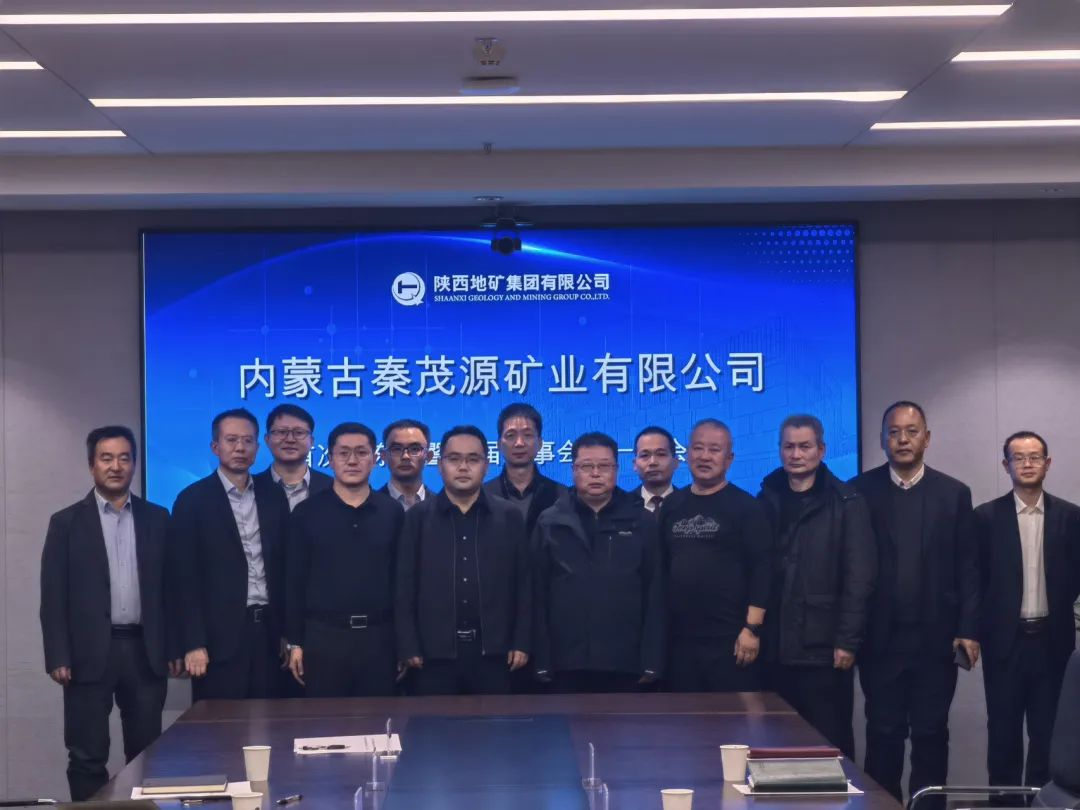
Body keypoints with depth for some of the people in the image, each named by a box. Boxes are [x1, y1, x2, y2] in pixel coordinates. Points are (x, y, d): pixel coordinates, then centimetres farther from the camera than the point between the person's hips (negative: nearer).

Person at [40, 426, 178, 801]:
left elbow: (169, 587, 10)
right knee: (87, 757, 1)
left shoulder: (157, 518, 9)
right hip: (90, 654, -2)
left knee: (147, 753, 8)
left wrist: (174, 648, 5)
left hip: (145, 651, 2)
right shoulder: (67, 522, 3)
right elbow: (53, 597, -1)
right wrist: (58, 657, -8)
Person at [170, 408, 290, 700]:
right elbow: (186, 578, -6)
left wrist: (287, 631, 9)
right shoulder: (193, 500, -3)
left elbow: (283, 565, 14)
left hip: (267, 630, 4)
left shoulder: (274, 497, 11)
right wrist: (194, 643, -11)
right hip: (220, 635, -4)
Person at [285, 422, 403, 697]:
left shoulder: (392, 512, 5)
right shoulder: (307, 512, 2)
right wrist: (294, 642, -1)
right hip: (323, 635, -1)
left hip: (379, 636, 1)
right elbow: (294, 581, 3)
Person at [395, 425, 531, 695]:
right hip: (433, 652, -1)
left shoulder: (509, 517, 7)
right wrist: (408, 648, -4)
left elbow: (523, 584, 8)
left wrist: (521, 643, 2)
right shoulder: (417, 517, 4)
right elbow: (404, 587, 2)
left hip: (492, 651, 1)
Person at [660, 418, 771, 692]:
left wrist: (752, 628, -14)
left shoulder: (746, 506, -2)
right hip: (680, 639, 5)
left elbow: (761, 569, -8)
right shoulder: (671, 506, 13)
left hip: (731, 639, -5)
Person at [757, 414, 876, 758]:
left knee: (830, 745, 0)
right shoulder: (766, 501, 11)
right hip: (774, 649, 4)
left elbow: (859, 578, -6)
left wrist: (847, 641, -11)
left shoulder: (847, 503, -1)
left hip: (824, 650, -4)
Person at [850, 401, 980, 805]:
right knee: (883, 733, 5)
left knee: (931, 733, 6)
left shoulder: (954, 493, 5)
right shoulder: (861, 490, 1)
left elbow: (968, 568, 3)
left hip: (936, 637, 1)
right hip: (881, 637, -1)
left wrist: (969, 629, -4)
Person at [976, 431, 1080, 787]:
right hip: (1005, 640, -1)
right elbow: (976, 580, 2)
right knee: (1003, 733, 5)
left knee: (1048, 733, 7)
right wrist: (975, 631, -3)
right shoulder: (986, 516, 0)